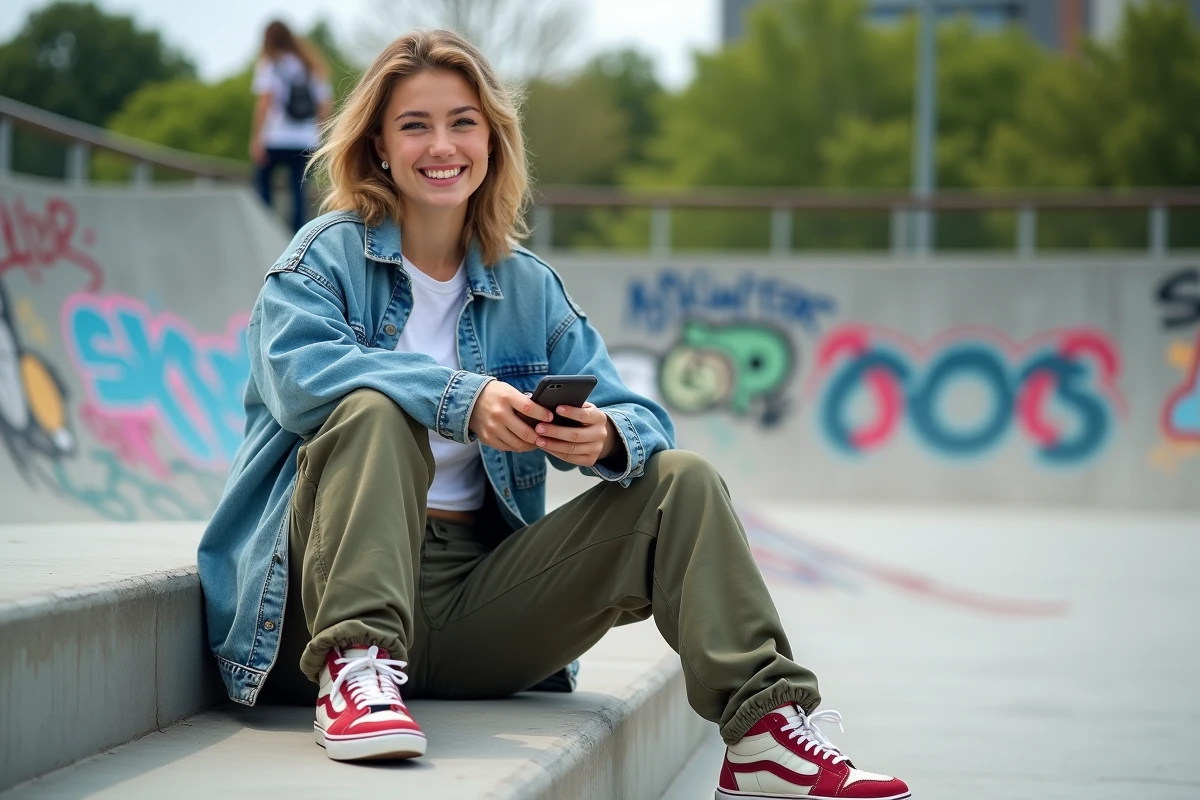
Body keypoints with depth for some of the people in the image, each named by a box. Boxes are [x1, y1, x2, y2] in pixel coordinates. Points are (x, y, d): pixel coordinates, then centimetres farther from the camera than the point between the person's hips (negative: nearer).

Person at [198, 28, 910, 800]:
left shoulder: (529, 288, 13)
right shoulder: (329, 254, 2)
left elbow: (642, 421, 5)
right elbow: (295, 370, -20)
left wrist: (607, 438, -20)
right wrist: (461, 397, -30)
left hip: (475, 600, 4)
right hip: (342, 587, -4)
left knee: (683, 481, -8)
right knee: (376, 407, -30)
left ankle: (766, 731, -18)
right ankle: (357, 669, -40)